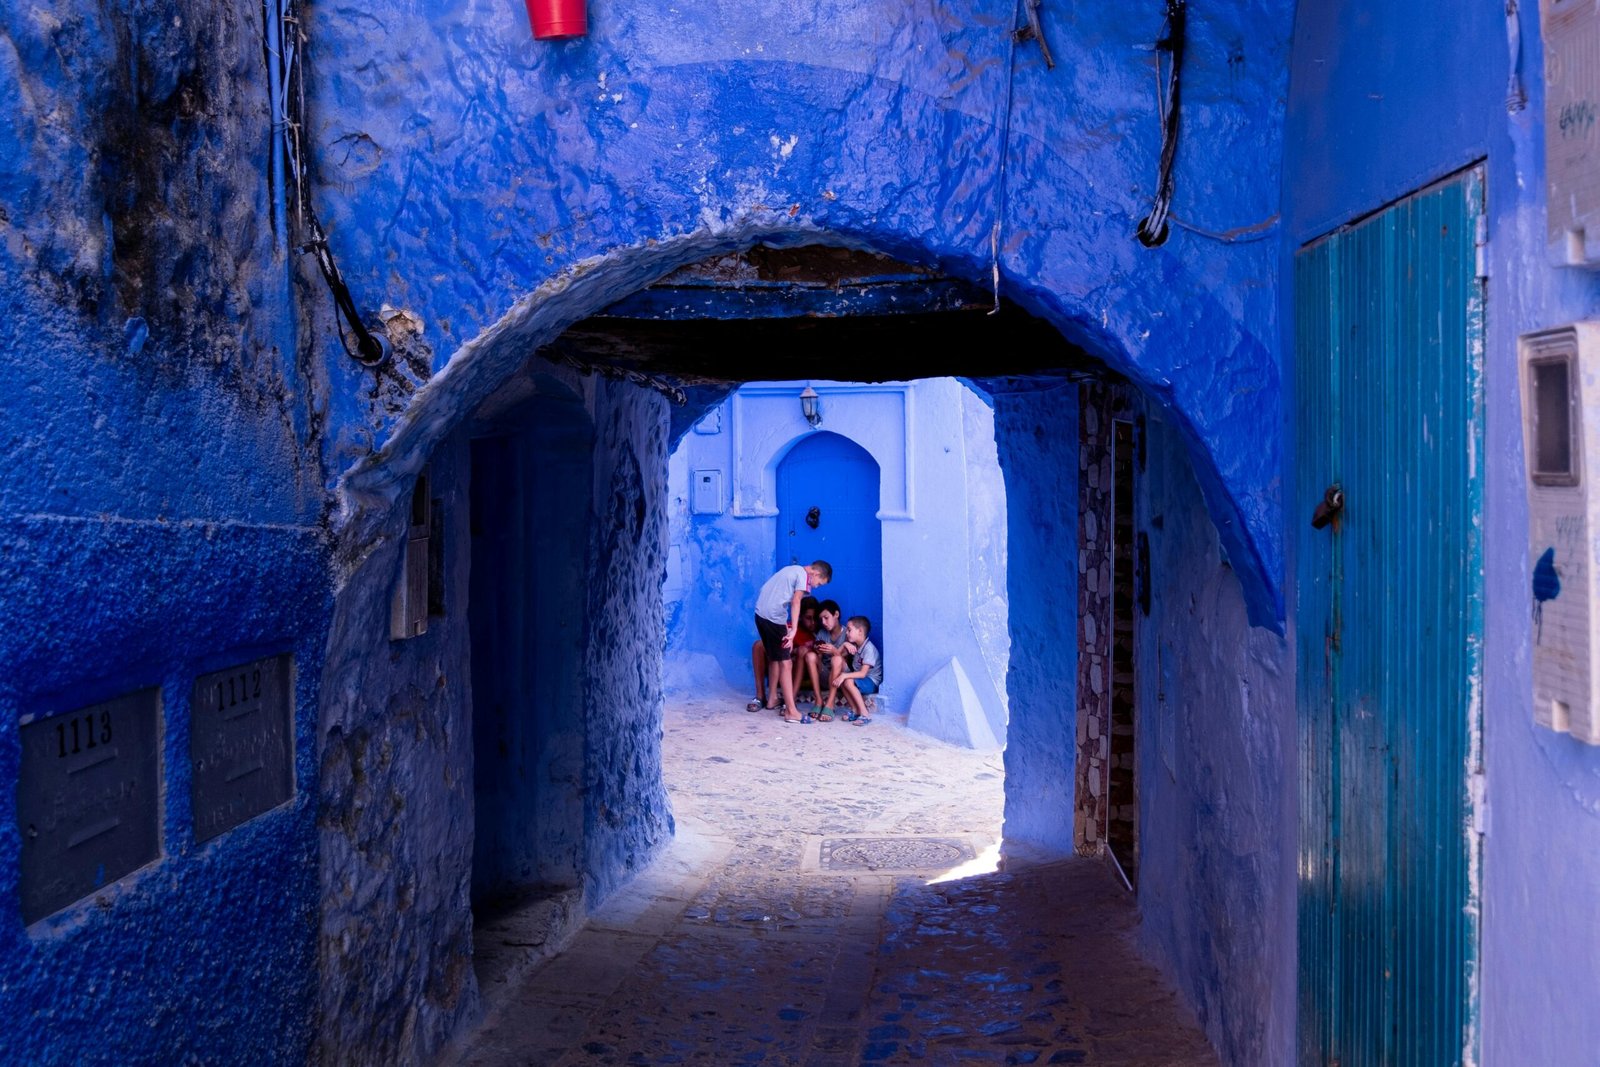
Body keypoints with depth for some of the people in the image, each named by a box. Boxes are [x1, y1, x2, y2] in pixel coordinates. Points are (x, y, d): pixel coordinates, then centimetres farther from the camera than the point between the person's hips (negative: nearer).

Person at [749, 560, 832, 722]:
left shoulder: (793, 570, 21)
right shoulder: (804, 576, -5)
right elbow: (795, 601, -19)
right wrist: (793, 630, -25)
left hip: (761, 613, 9)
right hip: (774, 618, -9)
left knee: (774, 658, 24)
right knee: (786, 663, -7)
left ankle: (771, 700, 35)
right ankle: (791, 711, -11)